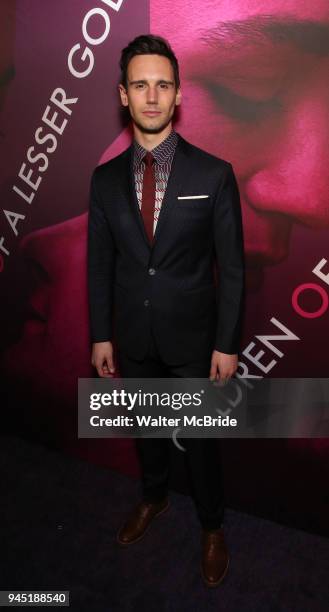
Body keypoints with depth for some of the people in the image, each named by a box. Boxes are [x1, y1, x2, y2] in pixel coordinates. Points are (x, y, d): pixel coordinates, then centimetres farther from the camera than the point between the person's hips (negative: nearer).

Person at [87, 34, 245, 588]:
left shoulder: (214, 174, -11)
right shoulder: (105, 179, -2)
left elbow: (231, 267, -8)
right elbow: (99, 264, 2)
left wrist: (227, 343, -9)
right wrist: (101, 335, 2)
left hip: (193, 337, -3)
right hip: (133, 336, 3)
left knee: (200, 435, 14)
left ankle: (211, 525, 41)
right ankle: (153, 497, 52)